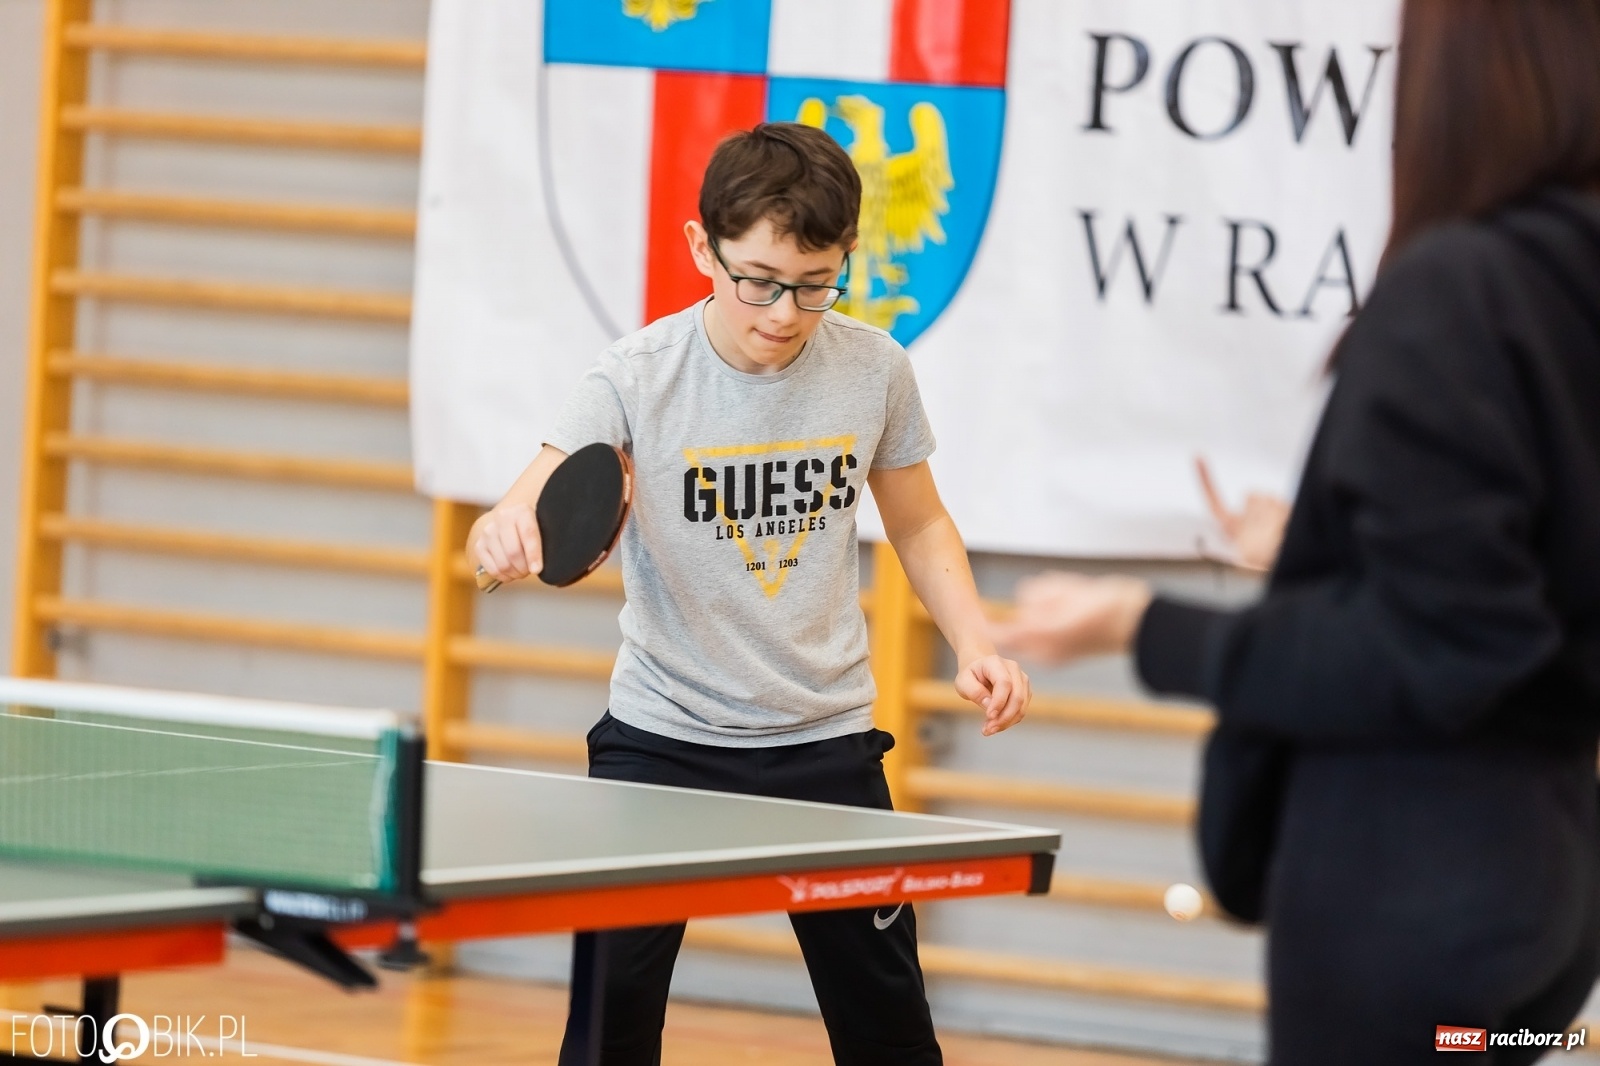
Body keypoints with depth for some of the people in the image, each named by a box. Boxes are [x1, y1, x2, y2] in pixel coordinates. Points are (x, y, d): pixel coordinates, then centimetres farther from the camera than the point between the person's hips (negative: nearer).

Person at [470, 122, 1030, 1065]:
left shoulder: (874, 370, -6)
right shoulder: (640, 377, -14)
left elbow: (919, 524, 12)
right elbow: (521, 523, -23)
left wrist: (976, 645, -3)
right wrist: (503, 539, -48)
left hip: (825, 740, 2)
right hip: (662, 738, -2)